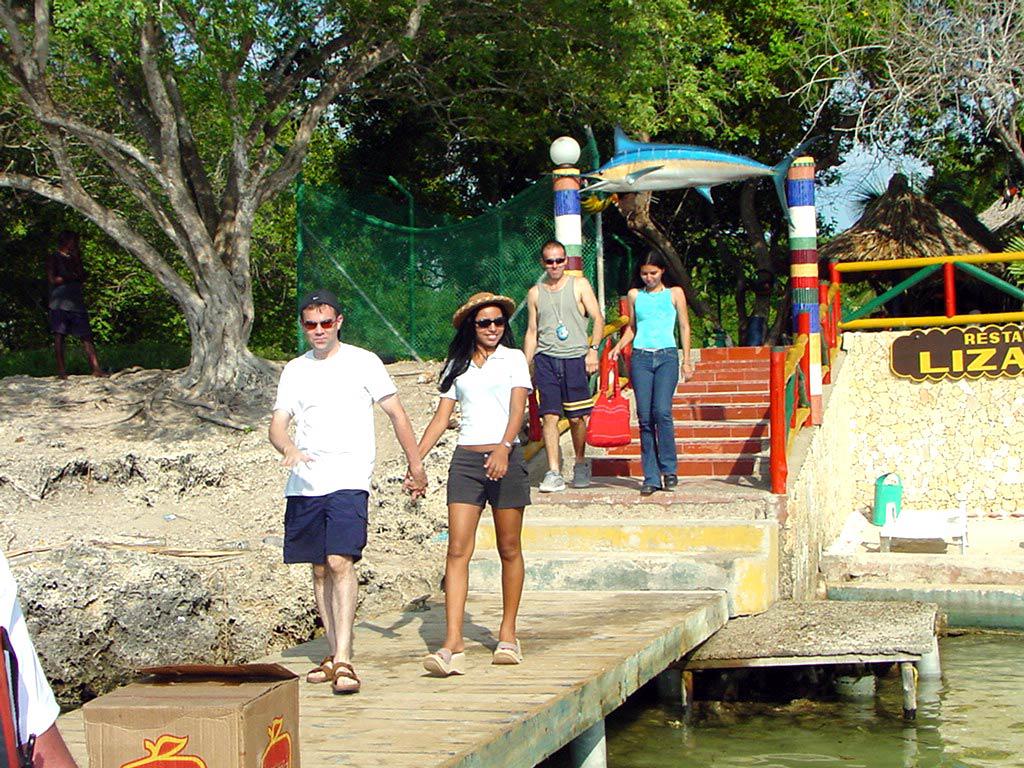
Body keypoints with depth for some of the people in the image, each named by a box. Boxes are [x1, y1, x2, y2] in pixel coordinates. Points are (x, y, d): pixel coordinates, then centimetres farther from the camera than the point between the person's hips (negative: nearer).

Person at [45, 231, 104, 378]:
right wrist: (72, 277, 0)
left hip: (77, 303, 5)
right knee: (59, 335, -3)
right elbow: (53, 280, -7)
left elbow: (83, 277, 8)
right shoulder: (53, 258, 3)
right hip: (60, 304, -5)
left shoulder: (74, 259, 19)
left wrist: (77, 260, 1)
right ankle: (61, 370, -1)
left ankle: (96, 368, -10)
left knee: (86, 336, -4)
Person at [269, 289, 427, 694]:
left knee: (340, 562, -17)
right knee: (319, 569, 9)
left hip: (348, 481, -4)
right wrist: (290, 449, -17)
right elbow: (277, 426, 5)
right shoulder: (294, 371, 12)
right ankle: (334, 653, 20)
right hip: (304, 484, 4)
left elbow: (396, 413, 8)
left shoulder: (363, 362, 3)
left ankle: (343, 660, -19)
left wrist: (416, 465, 7)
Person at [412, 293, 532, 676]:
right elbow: (441, 418, 13)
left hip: (505, 457, -2)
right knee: (458, 551, -9)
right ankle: (452, 645, -15)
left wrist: (503, 448, -24)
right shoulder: (457, 366, 14)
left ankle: (507, 634, 18)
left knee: (509, 551, 5)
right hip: (465, 459, 2)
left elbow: (518, 409, -7)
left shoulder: (513, 358, 6)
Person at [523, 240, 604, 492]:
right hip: (546, 360, 1)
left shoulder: (579, 285, 7)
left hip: (575, 358, -1)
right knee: (549, 416, -8)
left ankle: (580, 463, 25)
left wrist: (593, 350, -9)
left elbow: (598, 319, 4)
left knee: (576, 417, 3)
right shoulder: (535, 293, 13)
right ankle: (553, 473, -9)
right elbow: (531, 332, 16)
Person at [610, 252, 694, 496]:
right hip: (640, 358, 2)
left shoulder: (674, 293, 9)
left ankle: (669, 468, -5)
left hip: (667, 356, -2)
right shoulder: (634, 295, 14)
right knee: (645, 417, -3)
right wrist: (618, 347, 4)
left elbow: (684, 326, 11)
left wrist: (687, 359, 5)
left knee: (662, 411, -18)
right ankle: (651, 477, 0)